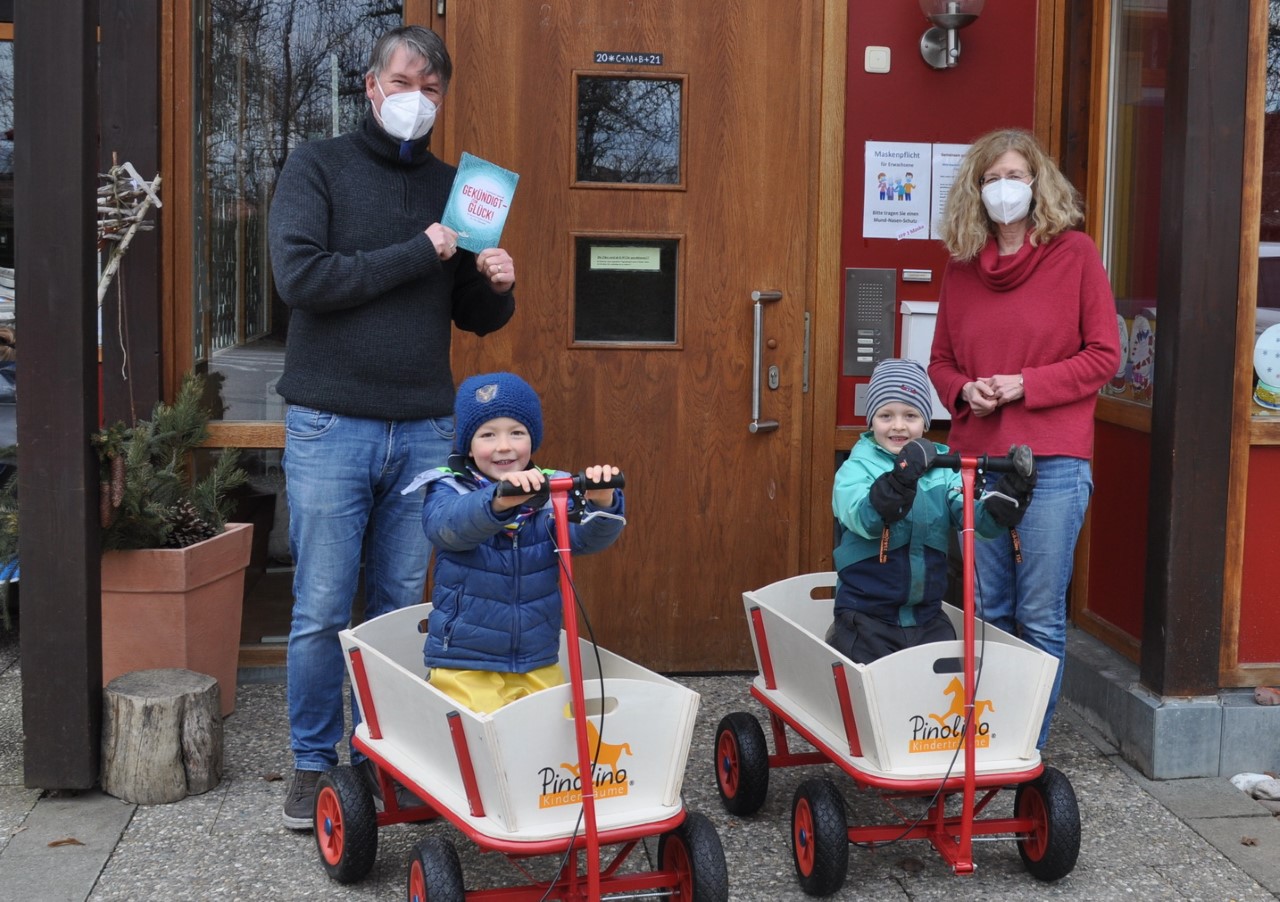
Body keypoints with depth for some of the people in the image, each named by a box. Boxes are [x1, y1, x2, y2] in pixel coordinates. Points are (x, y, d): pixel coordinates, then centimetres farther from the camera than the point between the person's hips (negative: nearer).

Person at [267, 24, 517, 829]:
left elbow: (475, 317, 17)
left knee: (402, 607, 9)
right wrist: (415, 255, -13)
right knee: (322, 611, 2)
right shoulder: (319, 167, 1)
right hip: (331, 425, -3)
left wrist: (497, 289, -5)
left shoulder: (453, 187, 13)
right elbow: (300, 275, -14)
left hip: (425, 431, 3)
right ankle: (314, 762, 16)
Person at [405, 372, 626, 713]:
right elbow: (448, 526, -26)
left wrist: (602, 505, -36)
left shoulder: (551, 493, 2)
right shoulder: (449, 490, -4)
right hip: (465, 668, -3)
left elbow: (587, 537, -14)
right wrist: (497, 502, -46)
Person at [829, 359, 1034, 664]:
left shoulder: (942, 469, 4)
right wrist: (902, 476, -40)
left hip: (927, 616, 3)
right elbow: (864, 518, -26)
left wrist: (1014, 488, -25)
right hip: (867, 617, -3)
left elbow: (980, 520, -9)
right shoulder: (856, 469, -6)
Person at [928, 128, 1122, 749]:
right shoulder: (962, 265, 11)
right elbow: (941, 361, 17)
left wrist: (1023, 384, -11)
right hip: (977, 458, 4)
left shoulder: (1074, 253, 0)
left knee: (1040, 616, -1)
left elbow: (1103, 355, -2)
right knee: (987, 611, 11)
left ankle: (1030, 744, 11)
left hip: (1051, 461, -4)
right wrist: (964, 391, -5)